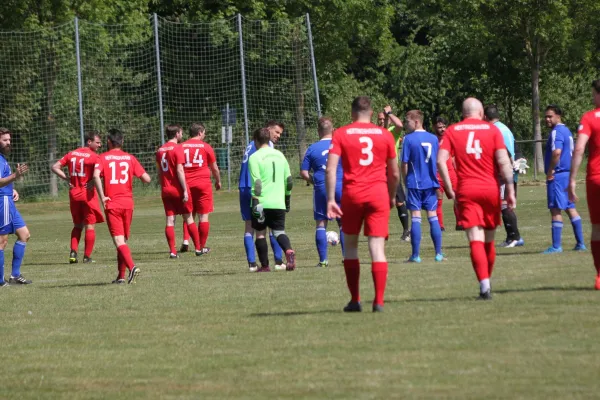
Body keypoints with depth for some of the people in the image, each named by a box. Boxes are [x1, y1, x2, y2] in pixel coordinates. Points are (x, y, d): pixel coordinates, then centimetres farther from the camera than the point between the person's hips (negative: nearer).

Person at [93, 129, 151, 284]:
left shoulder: (103, 158, -1)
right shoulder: (130, 158, 6)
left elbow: (96, 175, -21)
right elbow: (146, 179, 1)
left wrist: (102, 196, -14)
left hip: (112, 204, -3)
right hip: (128, 203, 3)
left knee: (119, 240, -8)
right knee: (123, 240, 15)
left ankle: (132, 266, -29)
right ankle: (121, 276, 16)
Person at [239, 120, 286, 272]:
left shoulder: (251, 144, 21)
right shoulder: (267, 144, -4)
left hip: (243, 189, 7)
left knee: (249, 226, 5)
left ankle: (251, 263, -1)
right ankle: (278, 261, -2)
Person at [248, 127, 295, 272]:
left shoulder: (255, 157, -5)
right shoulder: (280, 155, 12)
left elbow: (256, 183, -14)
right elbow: (288, 180, 16)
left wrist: (255, 203, -15)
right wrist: (287, 201, 25)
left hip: (262, 202, -4)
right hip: (279, 203, 4)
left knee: (260, 233, 9)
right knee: (279, 232, 7)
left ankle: (264, 265, 9)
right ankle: (289, 251, -22)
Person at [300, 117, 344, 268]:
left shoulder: (312, 149, 1)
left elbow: (303, 173, 1)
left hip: (321, 189, 0)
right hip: (341, 187, 0)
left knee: (321, 224, 5)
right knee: (344, 223, 9)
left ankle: (323, 259, 0)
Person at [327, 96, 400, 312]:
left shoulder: (341, 134, 2)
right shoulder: (385, 135, 6)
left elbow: (330, 169, -8)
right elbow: (394, 174, 10)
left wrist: (330, 199, -8)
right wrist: (392, 197, 26)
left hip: (352, 193, 0)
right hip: (378, 193, 0)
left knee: (350, 245, 14)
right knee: (377, 247, -1)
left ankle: (355, 300, 15)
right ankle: (378, 301, -9)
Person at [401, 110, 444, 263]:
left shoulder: (409, 139, -8)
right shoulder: (433, 139, 6)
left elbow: (404, 164, -6)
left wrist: (406, 180, 8)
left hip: (414, 183, -4)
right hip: (431, 183, 4)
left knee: (415, 217, -1)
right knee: (433, 217, 7)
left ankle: (415, 255, -1)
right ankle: (438, 253, 5)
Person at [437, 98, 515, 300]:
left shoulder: (452, 131, 5)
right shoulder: (492, 130, 4)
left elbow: (441, 160, -7)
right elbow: (503, 161, -5)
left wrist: (449, 188, 0)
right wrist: (510, 189, -2)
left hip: (466, 191, -1)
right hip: (490, 189, 1)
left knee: (475, 240, -7)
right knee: (489, 241, 15)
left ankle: (484, 285, -21)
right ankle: (486, 282, 27)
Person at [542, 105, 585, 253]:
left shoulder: (556, 132, -14)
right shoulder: (567, 131, 17)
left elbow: (557, 152, -29)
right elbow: (572, 152, 24)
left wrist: (550, 172, -19)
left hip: (557, 176, -10)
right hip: (567, 173, 10)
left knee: (555, 210, -7)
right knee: (570, 208, 13)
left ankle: (556, 246, -8)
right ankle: (580, 243, 14)